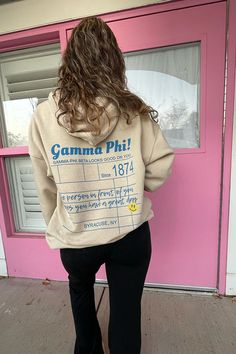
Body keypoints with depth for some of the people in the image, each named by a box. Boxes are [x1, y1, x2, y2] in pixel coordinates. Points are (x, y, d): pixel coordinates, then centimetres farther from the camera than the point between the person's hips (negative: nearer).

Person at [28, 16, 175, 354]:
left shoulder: (44, 115, -11)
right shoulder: (133, 110, -11)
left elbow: (46, 186, -5)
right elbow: (161, 165, -7)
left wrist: (57, 226, 11)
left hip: (75, 237, 2)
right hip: (131, 234, 0)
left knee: (80, 290, 34)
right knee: (126, 312, 22)